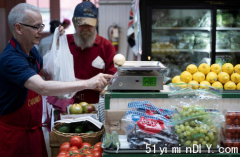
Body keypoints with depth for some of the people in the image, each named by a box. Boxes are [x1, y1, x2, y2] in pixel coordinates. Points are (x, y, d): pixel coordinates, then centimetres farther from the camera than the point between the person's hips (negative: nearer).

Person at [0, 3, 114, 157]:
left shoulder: (32, 51, 4)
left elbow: (44, 72, 23)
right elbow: (43, 88, -39)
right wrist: (87, 83, -43)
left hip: (34, 129, 8)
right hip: (13, 132, -8)